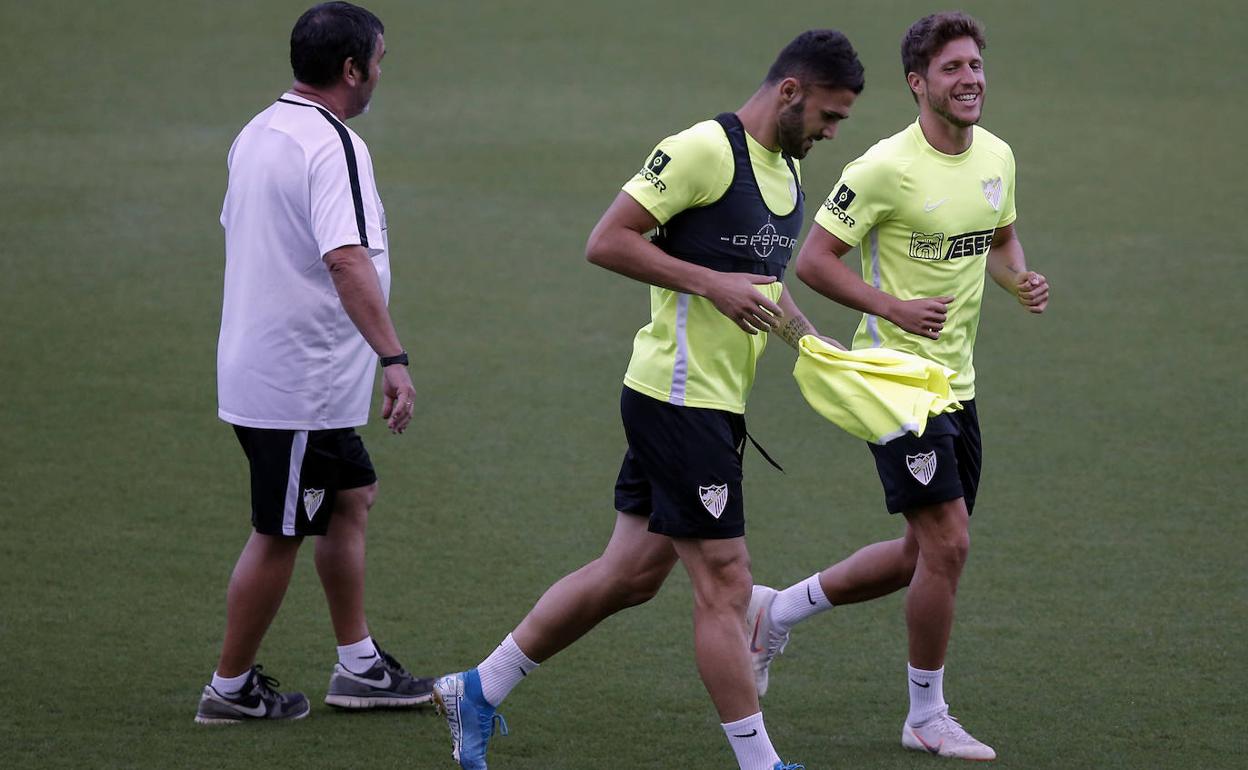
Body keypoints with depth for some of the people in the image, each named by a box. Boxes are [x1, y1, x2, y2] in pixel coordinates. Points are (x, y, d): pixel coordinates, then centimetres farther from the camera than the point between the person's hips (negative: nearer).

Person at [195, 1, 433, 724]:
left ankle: (359, 665, 25)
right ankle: (232, 688, 12)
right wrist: (394, 359, -34)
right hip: (302, 385, -10)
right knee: (280, 537, 1)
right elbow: (348, 261, -31)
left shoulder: (258, 134, 10)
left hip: (259, 362, 10)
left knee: (352, 499, 19)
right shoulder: (332, 147, -20)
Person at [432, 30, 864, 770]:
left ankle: (478, 692, 25)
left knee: (632, 573, 13)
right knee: (725, 585, -4)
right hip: (678, 396, -10)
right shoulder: (703, 150, -16)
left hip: (719, 404, 10)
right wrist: (711, 283, -23)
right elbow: (607, 242, -18)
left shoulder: (789, 169, 14)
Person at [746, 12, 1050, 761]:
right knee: (948, 544, -10)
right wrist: (894, 308, -25)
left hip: (957, 382, 8)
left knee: (924, 555, 13)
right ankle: (928, 716, 5)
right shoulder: (887, 169, -18)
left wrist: (1022, 280, 0)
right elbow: (814, 258, -14)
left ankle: (776, 613, 31)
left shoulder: (997, 156, 5)